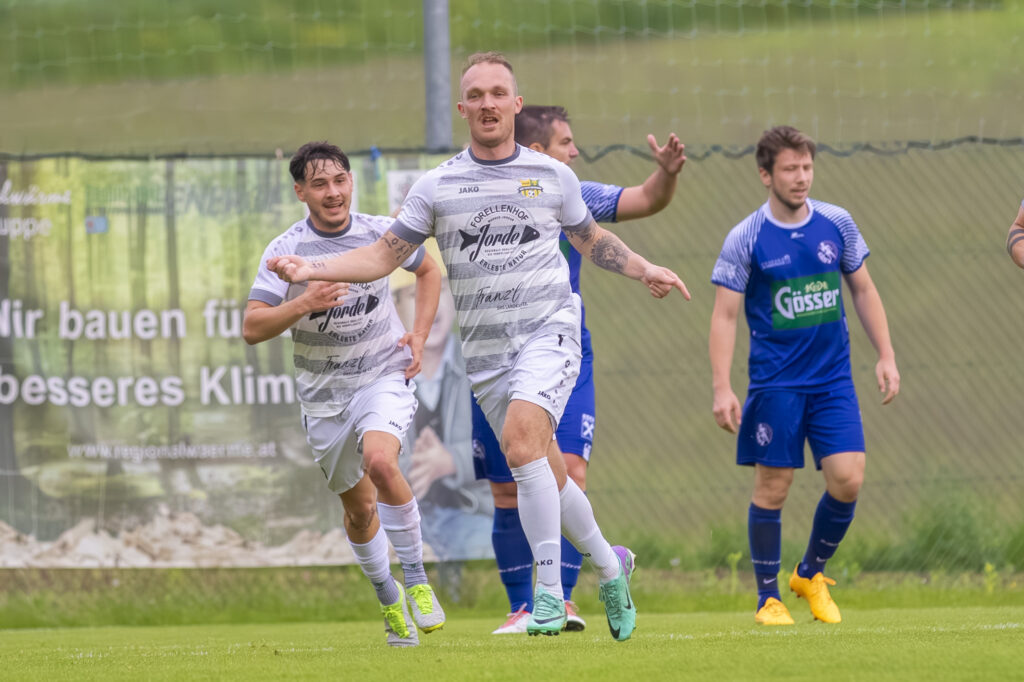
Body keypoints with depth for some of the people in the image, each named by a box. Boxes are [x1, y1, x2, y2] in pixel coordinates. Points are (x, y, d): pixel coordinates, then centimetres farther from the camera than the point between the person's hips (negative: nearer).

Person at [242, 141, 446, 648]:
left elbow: (428, 270, 16)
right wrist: (304, 303, -31)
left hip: (385, 375, -2)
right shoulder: (286, 250, -10)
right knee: (359, 507, 10)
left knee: (380, 460, -30)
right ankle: (388, 599, 35)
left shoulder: (382, 233, -5)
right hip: (324, 392, 2)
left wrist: (419, 336, 4)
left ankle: (416, 580, -16)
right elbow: (252, 328, -15)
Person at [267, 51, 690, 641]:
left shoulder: (553, 176, 5)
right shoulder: (437, 187, 5)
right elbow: (386, 255, 7)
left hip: (549, 328, -3)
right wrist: (311, 270, -5)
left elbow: (591, 239, 22)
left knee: (521, 436, -27)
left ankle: (550, 591, -25)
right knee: (546, 474, 5)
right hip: (486, 348, 3)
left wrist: (646, 270, 8)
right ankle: (609, 567, 29)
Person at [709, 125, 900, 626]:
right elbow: (724, 316, -6)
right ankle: (768, 598, 13)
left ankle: (810, 574, 16)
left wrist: (885, 355, 8)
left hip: (834, 379, 3)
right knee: (772, 488, -1)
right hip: (775, 382, -3)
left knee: (847, 479, -7)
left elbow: (863, 291, 14)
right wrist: (722, 389, -14)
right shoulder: (745, 239, -7)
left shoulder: (837, 225, 3)